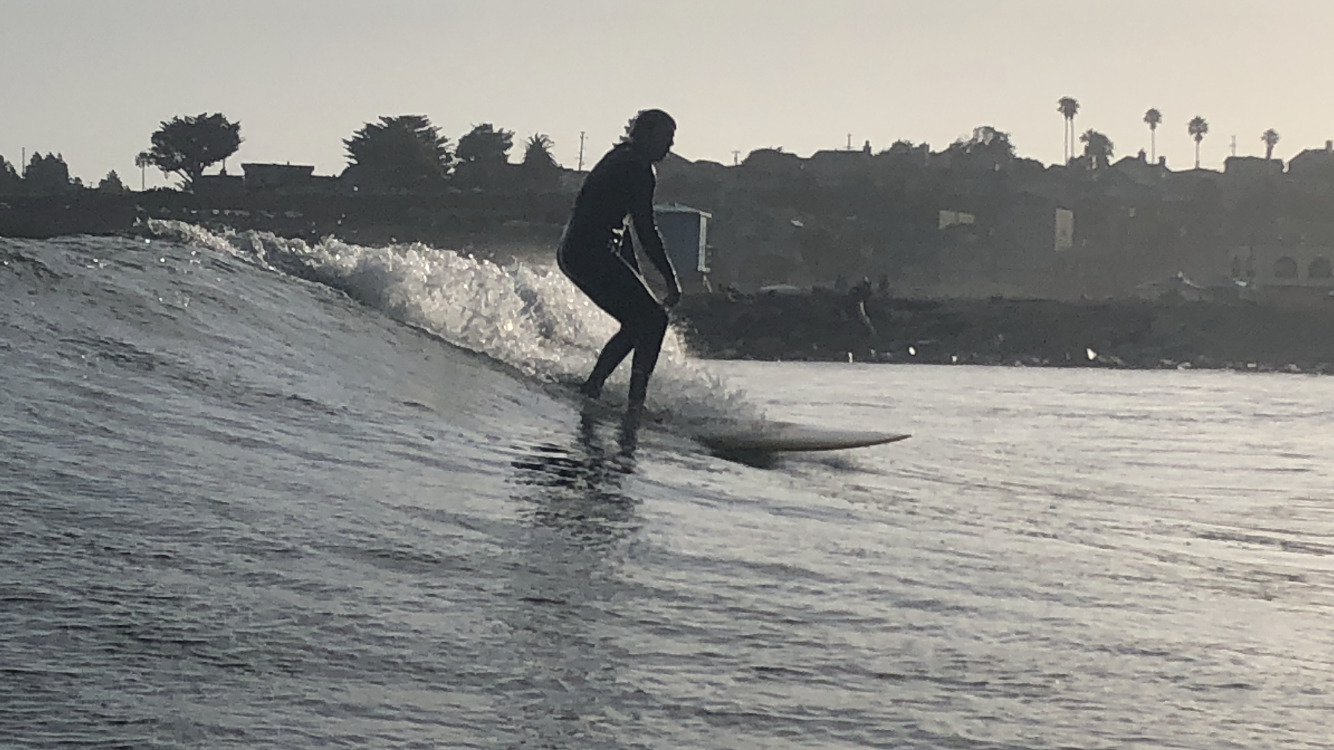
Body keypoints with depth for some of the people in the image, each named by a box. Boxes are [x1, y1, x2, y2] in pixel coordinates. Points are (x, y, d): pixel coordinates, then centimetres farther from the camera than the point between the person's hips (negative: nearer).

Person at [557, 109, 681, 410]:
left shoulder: (619, 159, 21)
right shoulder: (637, 168, -9)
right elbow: (645, 230, -15)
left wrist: (634, 277, 23)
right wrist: (671, 281, -14)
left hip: (572, 252, 10)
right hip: (592, 252, -10)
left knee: (638, 322, 14)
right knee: (653, 317, -10)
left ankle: (592, 386, 13)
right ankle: (637, 396, -16)